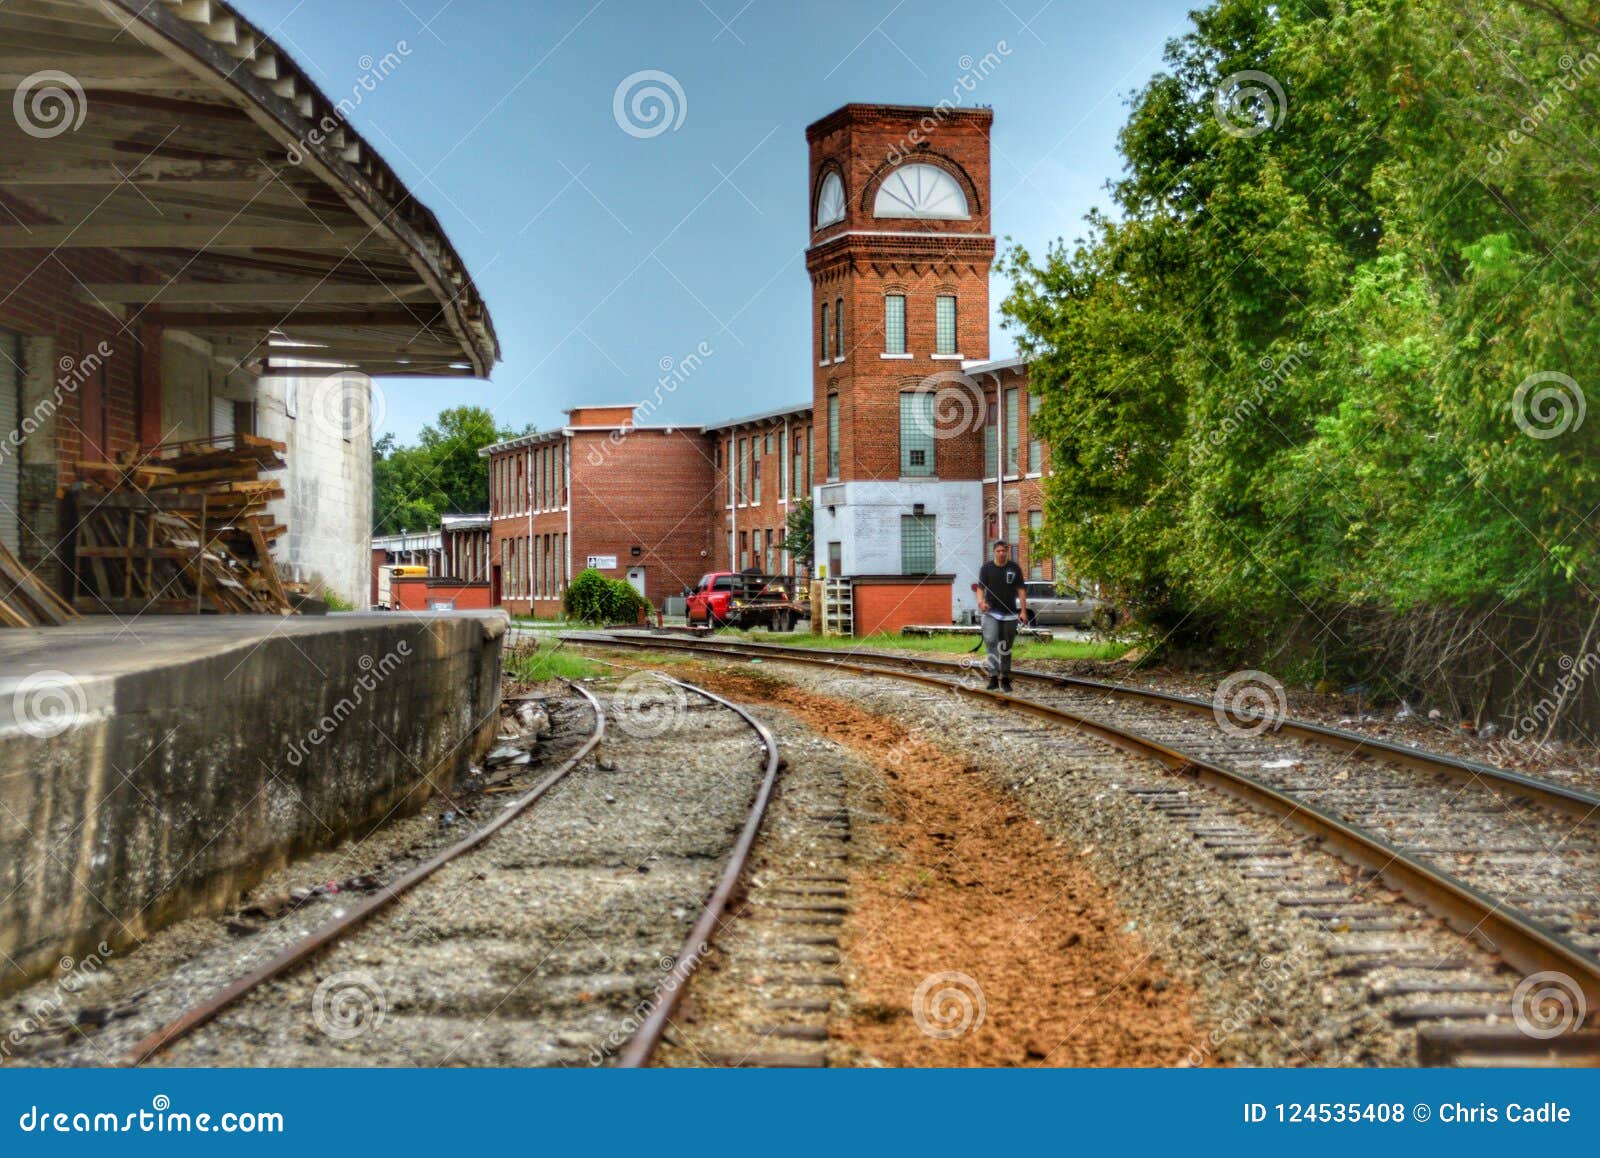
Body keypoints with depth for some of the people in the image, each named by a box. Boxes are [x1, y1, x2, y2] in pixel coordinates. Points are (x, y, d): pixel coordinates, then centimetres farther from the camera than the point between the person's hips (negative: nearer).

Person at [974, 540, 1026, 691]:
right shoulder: (986, 568, 2)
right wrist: (981, 601, -22)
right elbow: (980, 587, -1)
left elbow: (1021, 590, 4)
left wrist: (1023, 610, -4)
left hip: (1010, 613, 2)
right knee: (990, 641, -21)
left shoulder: (1015, 569, 5)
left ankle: (1005, 679, 18)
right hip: (991, 612, -2)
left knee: (1006, 647, 9)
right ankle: (993, 676, -24)